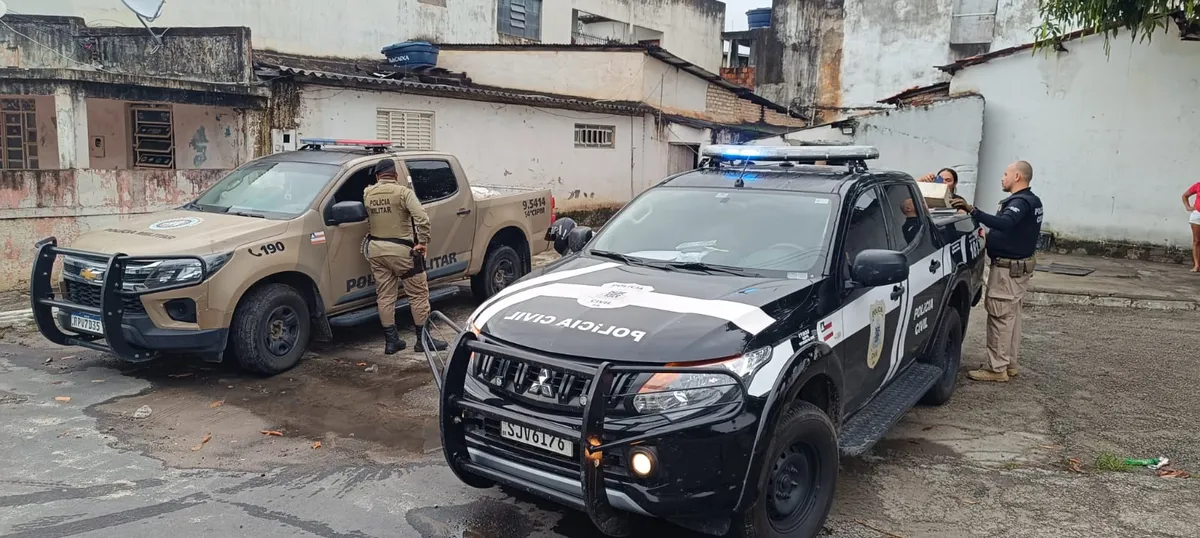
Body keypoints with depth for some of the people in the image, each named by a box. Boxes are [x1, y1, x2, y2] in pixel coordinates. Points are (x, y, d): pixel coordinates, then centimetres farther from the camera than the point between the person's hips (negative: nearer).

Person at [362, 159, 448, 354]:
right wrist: (423, 242, -13)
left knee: (384, 296, 11)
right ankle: (423, 339, 9)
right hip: (400, 250, -5)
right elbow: (422, 218, -21)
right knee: (418, 294, 5)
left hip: (375, 249, 5)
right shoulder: (402, 191, -11)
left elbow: (369, 218, 11)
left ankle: (391, 341, 14)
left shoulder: (367, 193, 4)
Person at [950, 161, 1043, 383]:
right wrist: (990, 234, 20)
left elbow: (1005, 223, -39)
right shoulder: (1031, 200, 14)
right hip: (1020, 266, 11)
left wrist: (972, 211, -46)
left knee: (1000, 317, -6)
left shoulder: (1020, 202, -20)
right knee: (1011, 316, 15)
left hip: (1007, 268, -11)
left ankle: (997, 368, -3)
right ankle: (1009, 364, 23)